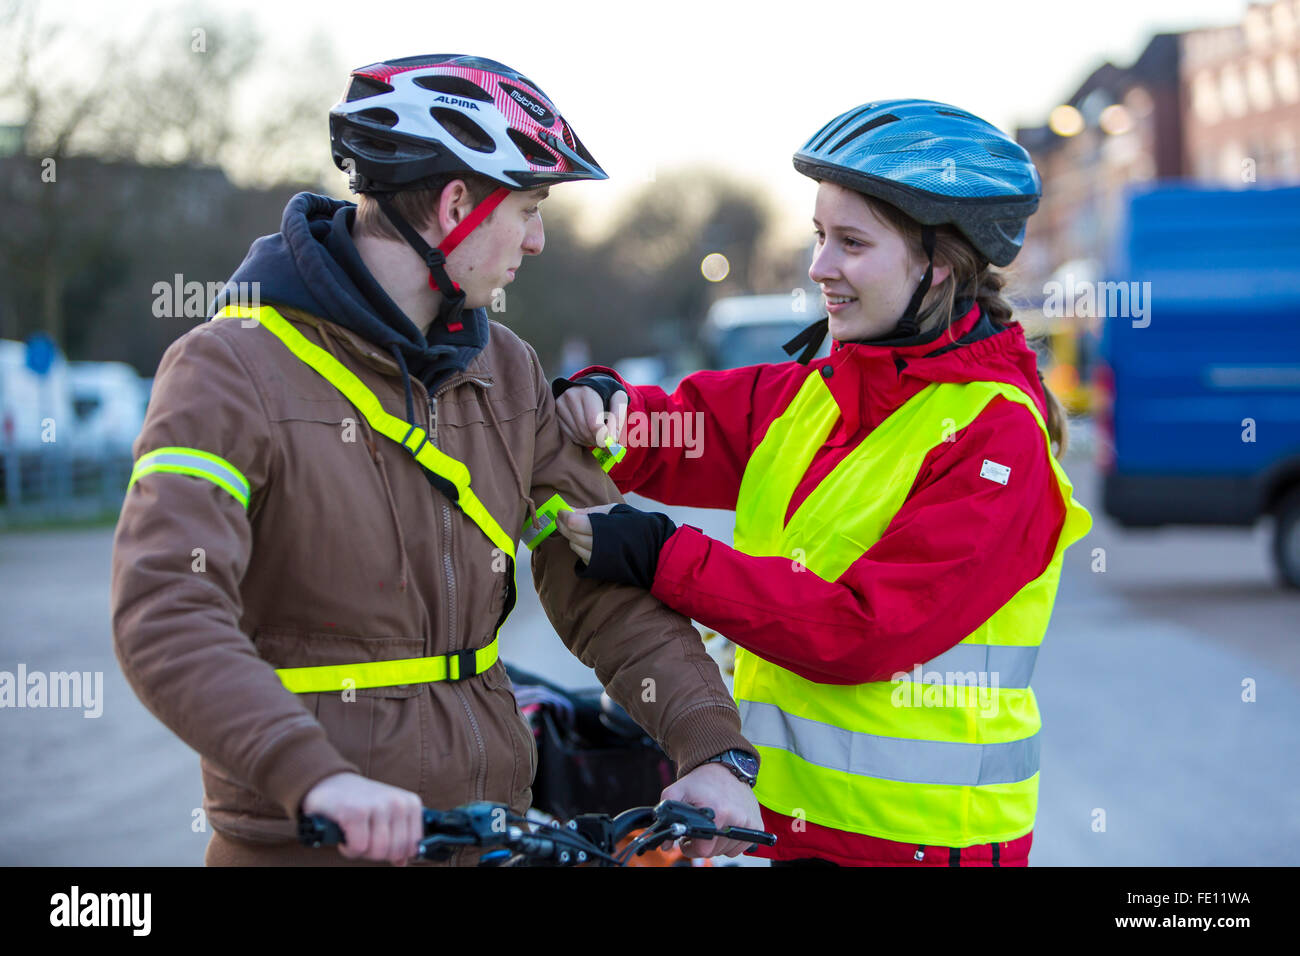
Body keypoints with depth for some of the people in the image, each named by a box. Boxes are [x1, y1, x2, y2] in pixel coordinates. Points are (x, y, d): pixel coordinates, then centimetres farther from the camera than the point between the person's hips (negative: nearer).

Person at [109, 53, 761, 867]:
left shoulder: (507, 372, 8)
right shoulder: (232, 369, -11)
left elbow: (604, 586, 5)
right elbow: (166, 613, -24)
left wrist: (714, 748, -10)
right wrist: (315, 778, -37)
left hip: (495, 826, 6)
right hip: (309, 840, -5)